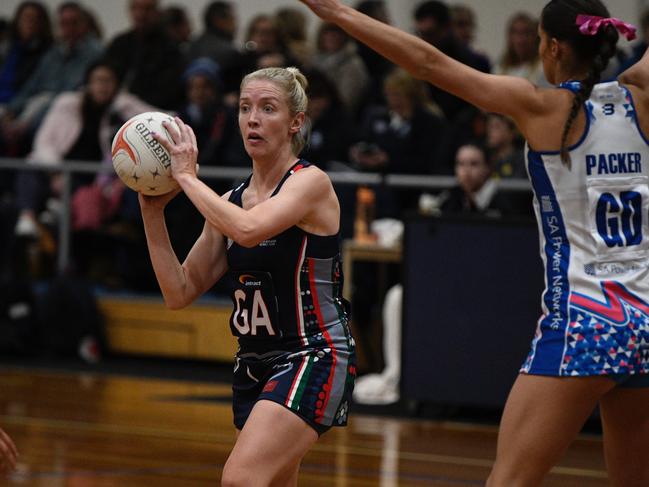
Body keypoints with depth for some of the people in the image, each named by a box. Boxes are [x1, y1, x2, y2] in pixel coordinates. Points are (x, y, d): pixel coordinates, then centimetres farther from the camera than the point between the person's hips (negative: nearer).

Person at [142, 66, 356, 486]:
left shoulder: (311, 183, -10)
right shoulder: (229, 202, 10)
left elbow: (248, 229, -29)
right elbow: (180, 293, 7)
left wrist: (187, 175, -17)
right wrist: (153, 214, -2)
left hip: (312, 359, -8)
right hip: (255, 366, 8)